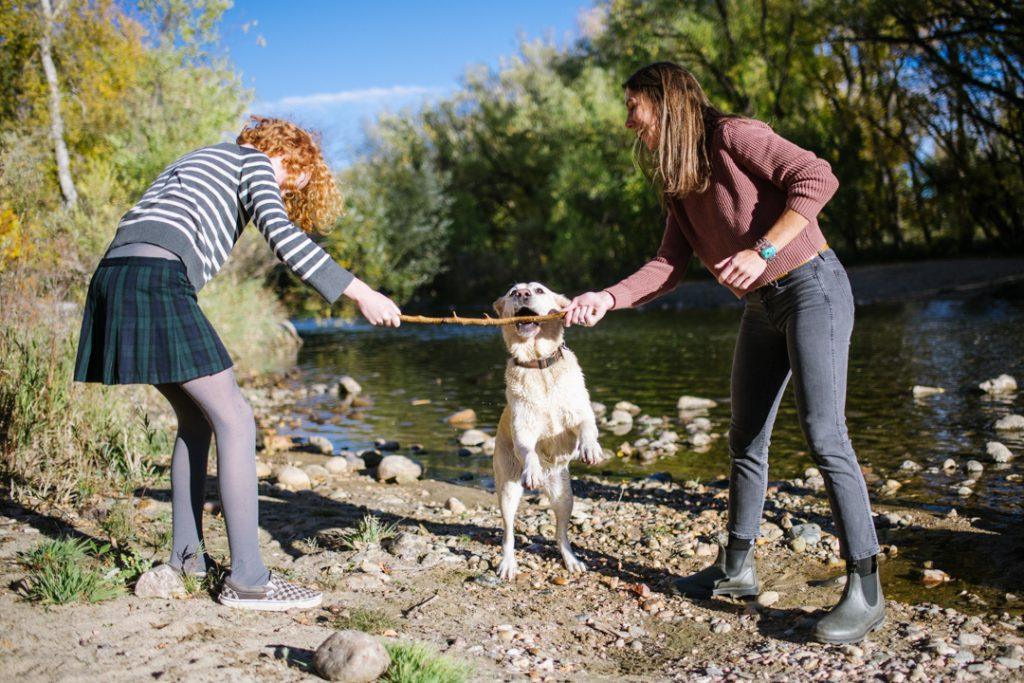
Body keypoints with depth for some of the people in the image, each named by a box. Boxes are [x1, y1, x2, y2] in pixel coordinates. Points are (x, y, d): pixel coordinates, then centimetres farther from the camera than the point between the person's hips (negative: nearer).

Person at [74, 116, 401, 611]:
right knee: (234, 420, -7)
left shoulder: (200, 162, 35)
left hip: (113, 276, 9)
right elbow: (284, 238, -8)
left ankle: (185, 559, 20)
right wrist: (359, 293, -9)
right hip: (158, 281, -9)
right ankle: (247, 580, -8)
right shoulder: (254, 161, 9)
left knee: (197, 419, 17)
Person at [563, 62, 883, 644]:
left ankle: (866, 591, -4)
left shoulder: (731, 136, -13)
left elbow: (817, 178, -22)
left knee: (824, 436, -13)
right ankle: (737, 568, 23)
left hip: (812, 287, -9)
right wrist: (607, 298, -7)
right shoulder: (677, 182, 11)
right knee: (747, 440, 11)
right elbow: (669, 266, 5)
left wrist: (761, 250, -29)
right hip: (761, 307, 9)